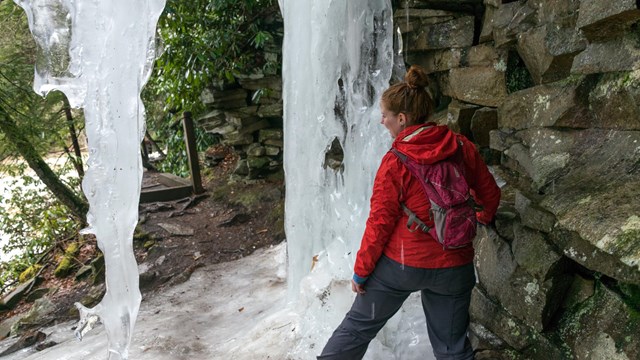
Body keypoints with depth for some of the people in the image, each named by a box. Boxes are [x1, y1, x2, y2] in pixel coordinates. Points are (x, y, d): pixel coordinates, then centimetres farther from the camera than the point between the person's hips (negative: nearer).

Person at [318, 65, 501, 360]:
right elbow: (490, 193, 6)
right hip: (454, 266, 4)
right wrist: (482, 218, 28)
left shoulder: (395, 162, -18)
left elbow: (380, 222, -14)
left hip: (401, 264, -3)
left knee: (359, 325, 16)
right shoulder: (462, 147, -6)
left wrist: (360, 271, -2)